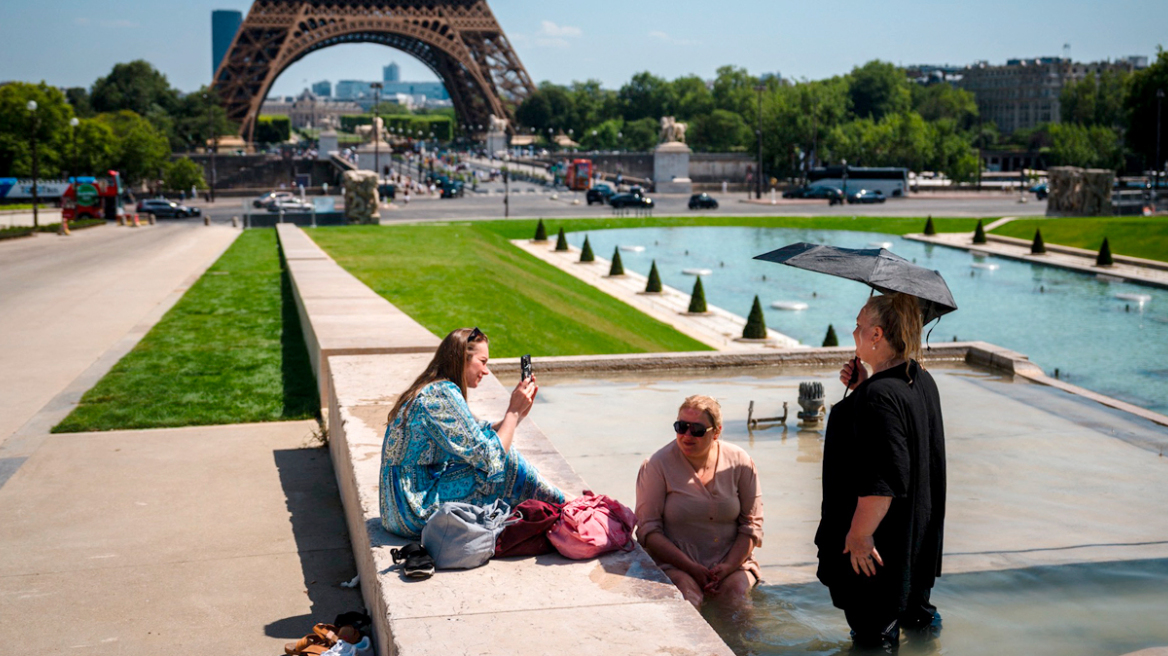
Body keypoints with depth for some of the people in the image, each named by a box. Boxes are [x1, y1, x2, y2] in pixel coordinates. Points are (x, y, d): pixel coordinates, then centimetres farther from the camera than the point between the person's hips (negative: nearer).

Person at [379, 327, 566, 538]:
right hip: (417, 510, -10)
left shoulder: (432, 390, 11)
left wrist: (518, 413, 7)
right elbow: (490, 458, -18)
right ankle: (561, 506, 9)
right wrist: (513, 411, -8)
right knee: (509, 461, -10)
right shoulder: (442, 394, -18)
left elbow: (477, 436, 15)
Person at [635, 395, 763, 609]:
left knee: (734, 591, -27)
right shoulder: (657, 464, -4)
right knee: (686, 593, -31)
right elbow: (648, 530, -6)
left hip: (731, 561, 2)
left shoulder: (739, 462, 2)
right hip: (674, 564, -2)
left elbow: (751, 525, 5)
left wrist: (728, 566, -12)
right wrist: (691, 568, -16)